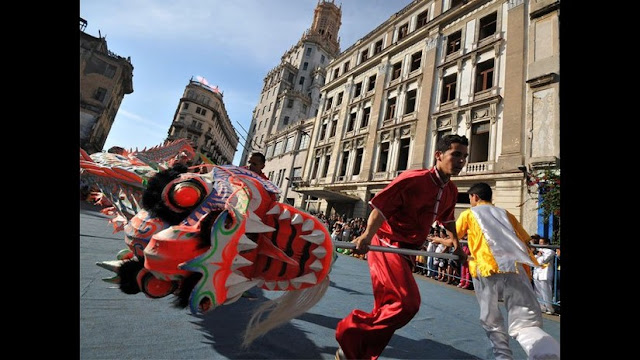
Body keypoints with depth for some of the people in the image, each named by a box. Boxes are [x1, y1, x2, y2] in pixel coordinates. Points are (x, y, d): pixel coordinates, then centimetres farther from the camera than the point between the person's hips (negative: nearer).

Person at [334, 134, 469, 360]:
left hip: (407, 251, 9)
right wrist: (368, 234, -37)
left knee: (388, 308, 12)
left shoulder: (451, 191, 8)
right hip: (386, 244, -8)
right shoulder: (413, 179, -17)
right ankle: (351, 337, -3)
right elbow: (380, 206, -22)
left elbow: (446, 218, 28)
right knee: (408, 303, -20)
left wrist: (457, 244, 35)